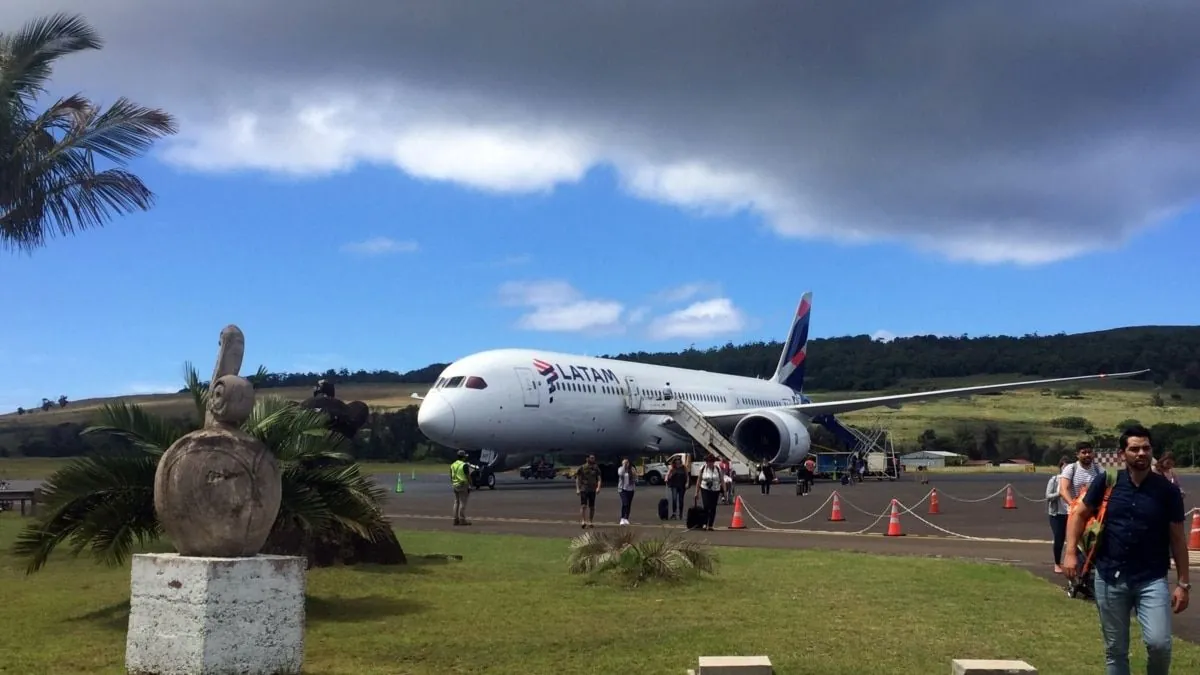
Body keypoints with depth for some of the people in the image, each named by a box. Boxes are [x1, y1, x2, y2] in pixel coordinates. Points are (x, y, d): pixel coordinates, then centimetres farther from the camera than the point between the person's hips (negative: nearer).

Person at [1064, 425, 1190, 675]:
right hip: (1109, 578, 1)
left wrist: (1183, 583, 1)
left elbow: (1177, 538, 3)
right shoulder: (1106, 482, -2)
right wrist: (1071, 552, -4)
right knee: (1115, 650, 10)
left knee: (1159, 643, -17)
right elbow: (1079, 514, 8)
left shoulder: (1167, 490, -2)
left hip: (1152, 580, -1)